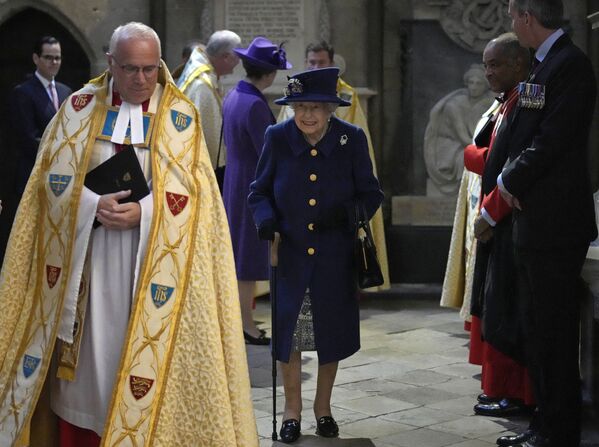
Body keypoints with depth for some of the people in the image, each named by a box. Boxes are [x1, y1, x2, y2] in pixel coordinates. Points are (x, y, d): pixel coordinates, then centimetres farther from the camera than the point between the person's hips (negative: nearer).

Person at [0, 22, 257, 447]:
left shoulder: (180, 115, 3)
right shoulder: (80, 107, 5)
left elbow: (186, 187, -4)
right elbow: (55, 175, 0)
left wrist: (143, 212, -20)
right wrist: (94, 206, -17)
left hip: (153, 256, -1)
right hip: (86, 254, 1)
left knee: (143, 345, 0)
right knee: (87, 350, 3)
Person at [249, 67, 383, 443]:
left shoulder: (352, 139, -9)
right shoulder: (277, 138, -8)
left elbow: (371, 194, 0)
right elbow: (259, 192, 2)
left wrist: (349, 213, -21)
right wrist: (266, 220, -18)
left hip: (334, 258, 0)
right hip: (290, 254, 0)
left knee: (331, 331, 12)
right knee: (288, 331, 5)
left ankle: (323, 406, 31)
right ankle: (292, 409, 24)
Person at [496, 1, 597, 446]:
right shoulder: (544, 66, 15)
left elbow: (553, 141, -20)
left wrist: (511, 181, -8)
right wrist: (512, 180, 4)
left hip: (555, 224, -10)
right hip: (534, 224, 10)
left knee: (554, 331, -3)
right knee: (539, 330, 16)